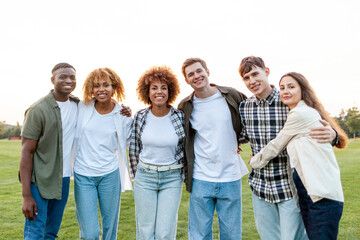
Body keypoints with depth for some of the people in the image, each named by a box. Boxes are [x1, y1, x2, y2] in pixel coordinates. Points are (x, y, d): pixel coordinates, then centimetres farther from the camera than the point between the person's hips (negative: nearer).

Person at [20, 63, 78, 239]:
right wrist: (26, 195, -17)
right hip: (39, 180, -5)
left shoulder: (78, 105, 4)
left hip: (64, 179, 6)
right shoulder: (38, 110, -13)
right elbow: (27, 152, -13)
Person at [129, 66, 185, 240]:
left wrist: (184, 173, 5)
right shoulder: (140, 117, -2)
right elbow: (133, 148, 8)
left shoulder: (180, 117, -7)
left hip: (172, 178, -1)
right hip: (144, 177, 1)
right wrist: (135, 174, 10)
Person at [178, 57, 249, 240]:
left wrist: (239, 141, 6)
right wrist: (186, 172, 7)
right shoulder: (185, 107, 0)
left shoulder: (232, 96, -2)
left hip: (231, 178, 0)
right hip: (200, 180, 0)